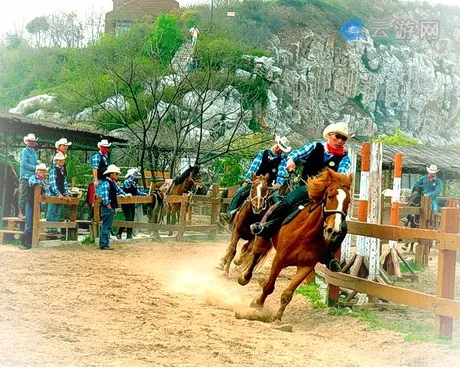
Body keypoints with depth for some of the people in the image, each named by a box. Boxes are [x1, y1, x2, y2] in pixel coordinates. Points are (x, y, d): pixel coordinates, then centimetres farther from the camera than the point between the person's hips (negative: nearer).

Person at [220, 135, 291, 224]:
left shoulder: (282, 160, 6)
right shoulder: (263, 154, 13)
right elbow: (254, 166, 5)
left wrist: (278, 184, -26)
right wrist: (247, 179, -8)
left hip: (269, 185, -3)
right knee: (240, 192, -18)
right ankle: (230, 214, -20)